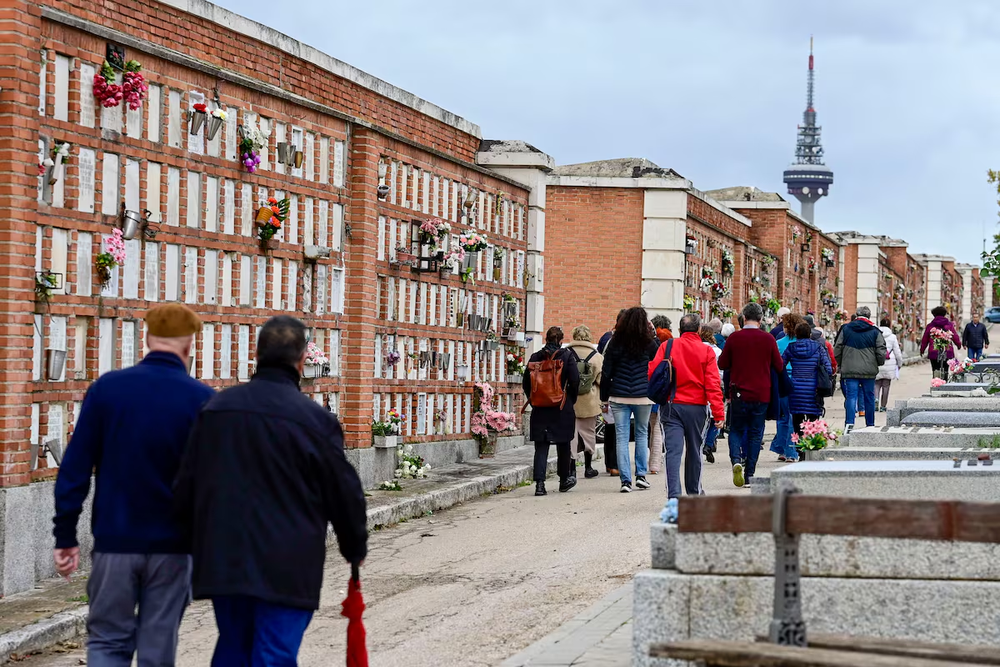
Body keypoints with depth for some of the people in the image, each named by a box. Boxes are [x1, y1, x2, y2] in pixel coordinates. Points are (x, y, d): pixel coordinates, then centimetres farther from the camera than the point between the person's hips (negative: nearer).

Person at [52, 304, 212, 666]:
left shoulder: (106, 388, -3)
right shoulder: (202, 400, -5)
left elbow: (75, 468, -3)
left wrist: (65, 536, 3)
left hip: (114, 542, 0)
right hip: (172, 547, 0)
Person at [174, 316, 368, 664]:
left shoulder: (215, 409, 5)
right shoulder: (316, 420, -10)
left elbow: (185, 486, 10)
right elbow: (344, 493, -2)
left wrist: (201, 542, 24)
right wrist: (355, 549, 15)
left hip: (223, 560, 5)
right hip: (287, 569, -5)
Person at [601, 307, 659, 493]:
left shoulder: (615, 343, -1)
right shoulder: (648, 343, -4)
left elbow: (607, 371, 0)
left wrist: (604, 396, 9)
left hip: (619, 396, 0)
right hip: (643, 395, 0)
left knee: (622, 437, 1)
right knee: (642, 434, 17)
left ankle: (625, 480, -2)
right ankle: (641, 475, 13)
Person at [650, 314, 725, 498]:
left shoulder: (666, 346, -2)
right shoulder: (706, 351, -4)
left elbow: (652, 373, -4)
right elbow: (713, 384, -8)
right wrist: (719, 413, -8)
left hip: (671, 406, 0)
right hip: (696, 407, 0)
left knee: (673, 451, -5)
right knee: (694, 451, 15)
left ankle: (674, 494, -18)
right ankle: (694, 492, 29)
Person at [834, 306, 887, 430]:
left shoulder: (845, 329, 2)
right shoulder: (875, 332, -1)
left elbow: (837, 350, 5)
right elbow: (881, 352, -2)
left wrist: (840, 364, 18)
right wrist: (878, 364, 18)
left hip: (850, 370, 0)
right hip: (869, 371, 0)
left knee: (851, 396, -2)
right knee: (869, 397, 11)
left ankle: (849, 423, -18)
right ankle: (870, 425, 19)